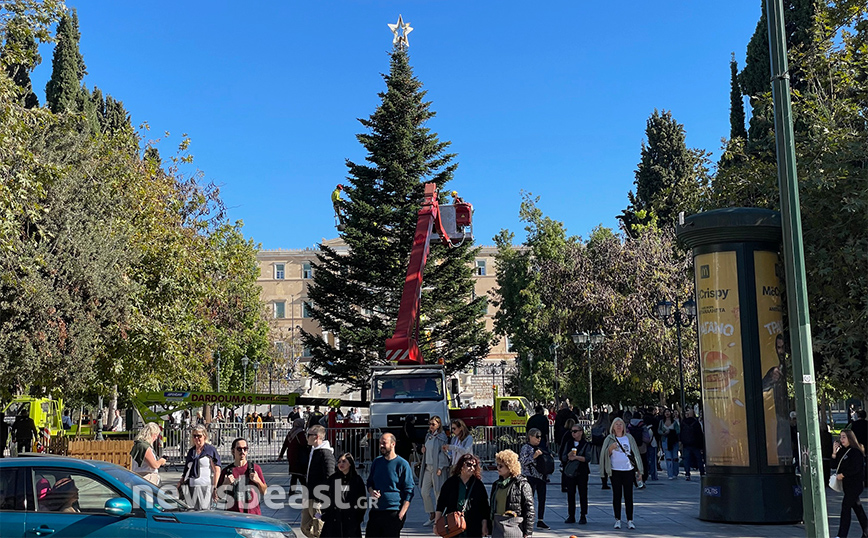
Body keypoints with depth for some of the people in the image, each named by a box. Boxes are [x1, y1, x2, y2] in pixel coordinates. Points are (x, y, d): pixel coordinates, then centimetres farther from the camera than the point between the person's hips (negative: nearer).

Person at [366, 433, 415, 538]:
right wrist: (371, 491, 0)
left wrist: (402, 513, -13)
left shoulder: (402, 464, -6)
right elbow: (370, 482, 24)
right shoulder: (377, 461, 11)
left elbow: (409, 491, -6)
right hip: (376, 510, 5)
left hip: (393, 513, -5)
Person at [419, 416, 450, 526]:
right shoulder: (428, 436, 14)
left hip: (437, 468, -8)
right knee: (424, 492, 6)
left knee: (438, 493, -1)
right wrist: (423, 450, 4)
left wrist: (440, 468, -18)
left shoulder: (442, 437, -9)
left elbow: (443, 453, -13)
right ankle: (432, 516, 19)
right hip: (427, 467, 8)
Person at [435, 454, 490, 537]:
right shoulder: (450, 482, 4)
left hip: (473, 530, 0)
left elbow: (484, 508, 7)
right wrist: (436, 523, 2)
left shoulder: (478, 484, 5)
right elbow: (441, 504, 6)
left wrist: (484, 527, 3)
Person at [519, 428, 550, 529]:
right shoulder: (526, 447, -6)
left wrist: (549, 457, 11)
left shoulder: (540, 447, 17)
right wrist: (534, 456, -23)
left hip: (541, 476, 8)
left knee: (542, 498, 8)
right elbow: (522, 461, -16)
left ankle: (540, 521, 16)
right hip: (530, 476, -8)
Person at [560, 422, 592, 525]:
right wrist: (569, 455, -15)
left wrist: (576, 457, -20)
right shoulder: (568, 444, 11)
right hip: (569, 472, 3)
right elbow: (563, 458, 5)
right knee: (570, 494, 4)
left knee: (583, 494, -1)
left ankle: (583, 516, 6)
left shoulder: (586, 445, 1)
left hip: (582, 472, -3)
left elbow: (588, 458, -9)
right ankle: (571, 516, 11)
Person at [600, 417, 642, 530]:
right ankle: (617, 520, 9)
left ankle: (630, 520, 5)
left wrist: (638, 470, 7)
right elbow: (606, 454, 1)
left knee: (628, 496, 1)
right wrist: (611, 448, -20)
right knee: (616, 495, 3)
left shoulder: (629, 438, 8)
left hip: (628, 470, 1)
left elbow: (634, 452, 11)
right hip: (615, 471, -1)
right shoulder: (609, 439, 5)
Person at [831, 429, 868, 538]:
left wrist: (842, 475, -12)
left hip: (855, 484, -8)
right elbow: (836, 465, 11)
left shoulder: (856, 452, -14)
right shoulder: (842, 451, 11)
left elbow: (855, 468, -19)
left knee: (845, 506, -11)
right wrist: (834, 452, -1)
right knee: (856, 507, 15)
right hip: (847, 484, 8)